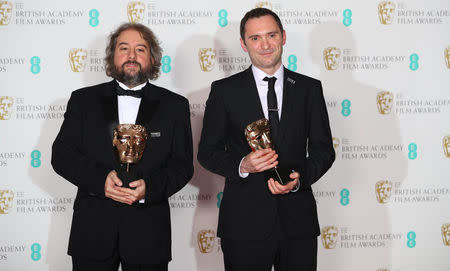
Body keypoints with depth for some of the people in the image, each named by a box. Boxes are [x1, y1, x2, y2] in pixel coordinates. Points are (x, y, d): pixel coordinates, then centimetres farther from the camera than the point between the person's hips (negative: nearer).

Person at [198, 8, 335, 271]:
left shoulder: (310, 89, 6)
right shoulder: (224, 91, 2)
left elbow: (323, 149, 6)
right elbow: (207, 152, 2)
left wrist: (299, 178, -13)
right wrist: (242, 165, -16)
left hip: (298, 221, 2)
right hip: (244, 222, -1)